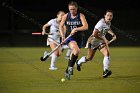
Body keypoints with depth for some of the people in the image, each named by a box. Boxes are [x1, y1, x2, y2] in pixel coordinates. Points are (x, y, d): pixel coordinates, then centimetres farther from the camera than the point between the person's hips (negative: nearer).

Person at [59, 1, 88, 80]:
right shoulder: (66, 16, -2)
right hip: (69, 37, -2)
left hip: (78, 38, 2)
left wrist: (76, 29, -30)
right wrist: (62, 35, -5)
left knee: (74, 55, 9)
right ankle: (70, 68, -18)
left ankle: (67, 71, 28)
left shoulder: (81, 16, -6)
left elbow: (86, 27, -19)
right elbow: (61, 26, 9)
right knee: (76, 50, -29)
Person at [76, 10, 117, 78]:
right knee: (89, 58, 7)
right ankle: (78, 63, 39)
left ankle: (105, 71, -23)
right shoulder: (101, 23, -29)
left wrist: (113, 34, 6)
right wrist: (103, 39, -23)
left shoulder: (109, 23, -2)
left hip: (101, 41, 7)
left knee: (107, 53, -19)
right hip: (93, 41, -7)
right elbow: (94, 34, -31)